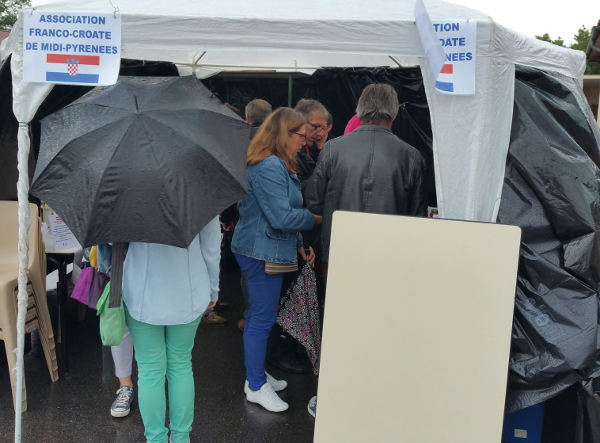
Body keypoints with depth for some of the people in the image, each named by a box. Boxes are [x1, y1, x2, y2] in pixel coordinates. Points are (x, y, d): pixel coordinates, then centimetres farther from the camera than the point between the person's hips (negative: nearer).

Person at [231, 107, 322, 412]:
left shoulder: (277, 165, 14)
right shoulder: (269, 167, -21)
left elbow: (284, 211, 17)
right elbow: (282, 217, -24)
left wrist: (300, 244, 12)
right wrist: (315, 218, -10)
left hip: (261, 249, 11)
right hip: (263, 252, -11)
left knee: (259, 315, 19)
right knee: (262, 318, 0)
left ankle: (256, 374, 34)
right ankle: (256, 387, 13)